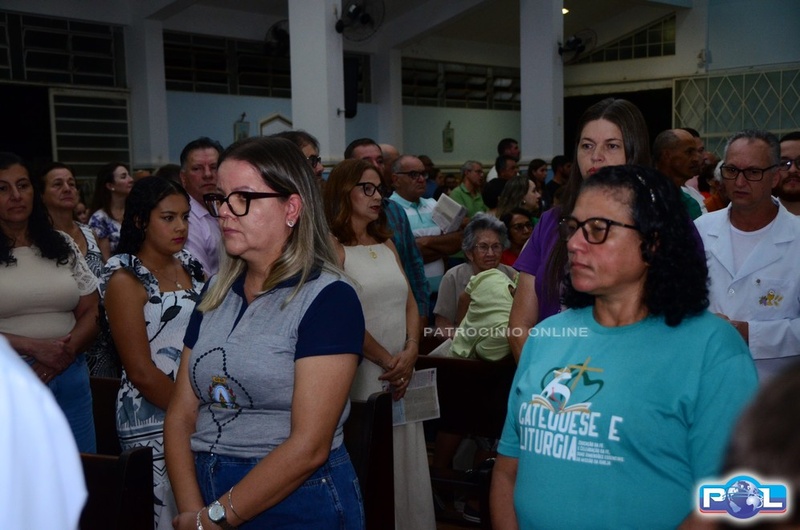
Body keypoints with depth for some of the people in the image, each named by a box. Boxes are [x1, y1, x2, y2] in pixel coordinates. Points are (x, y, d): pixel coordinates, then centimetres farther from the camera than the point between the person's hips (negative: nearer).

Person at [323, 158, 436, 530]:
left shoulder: (386, 244, 15)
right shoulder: (332, 247, -7)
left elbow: (410, 303, 11)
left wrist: (410, 352, -4)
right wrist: (387, 360, -9)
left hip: (401, 373, 6)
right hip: (361, 374, -6)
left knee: (403, 460, 10)